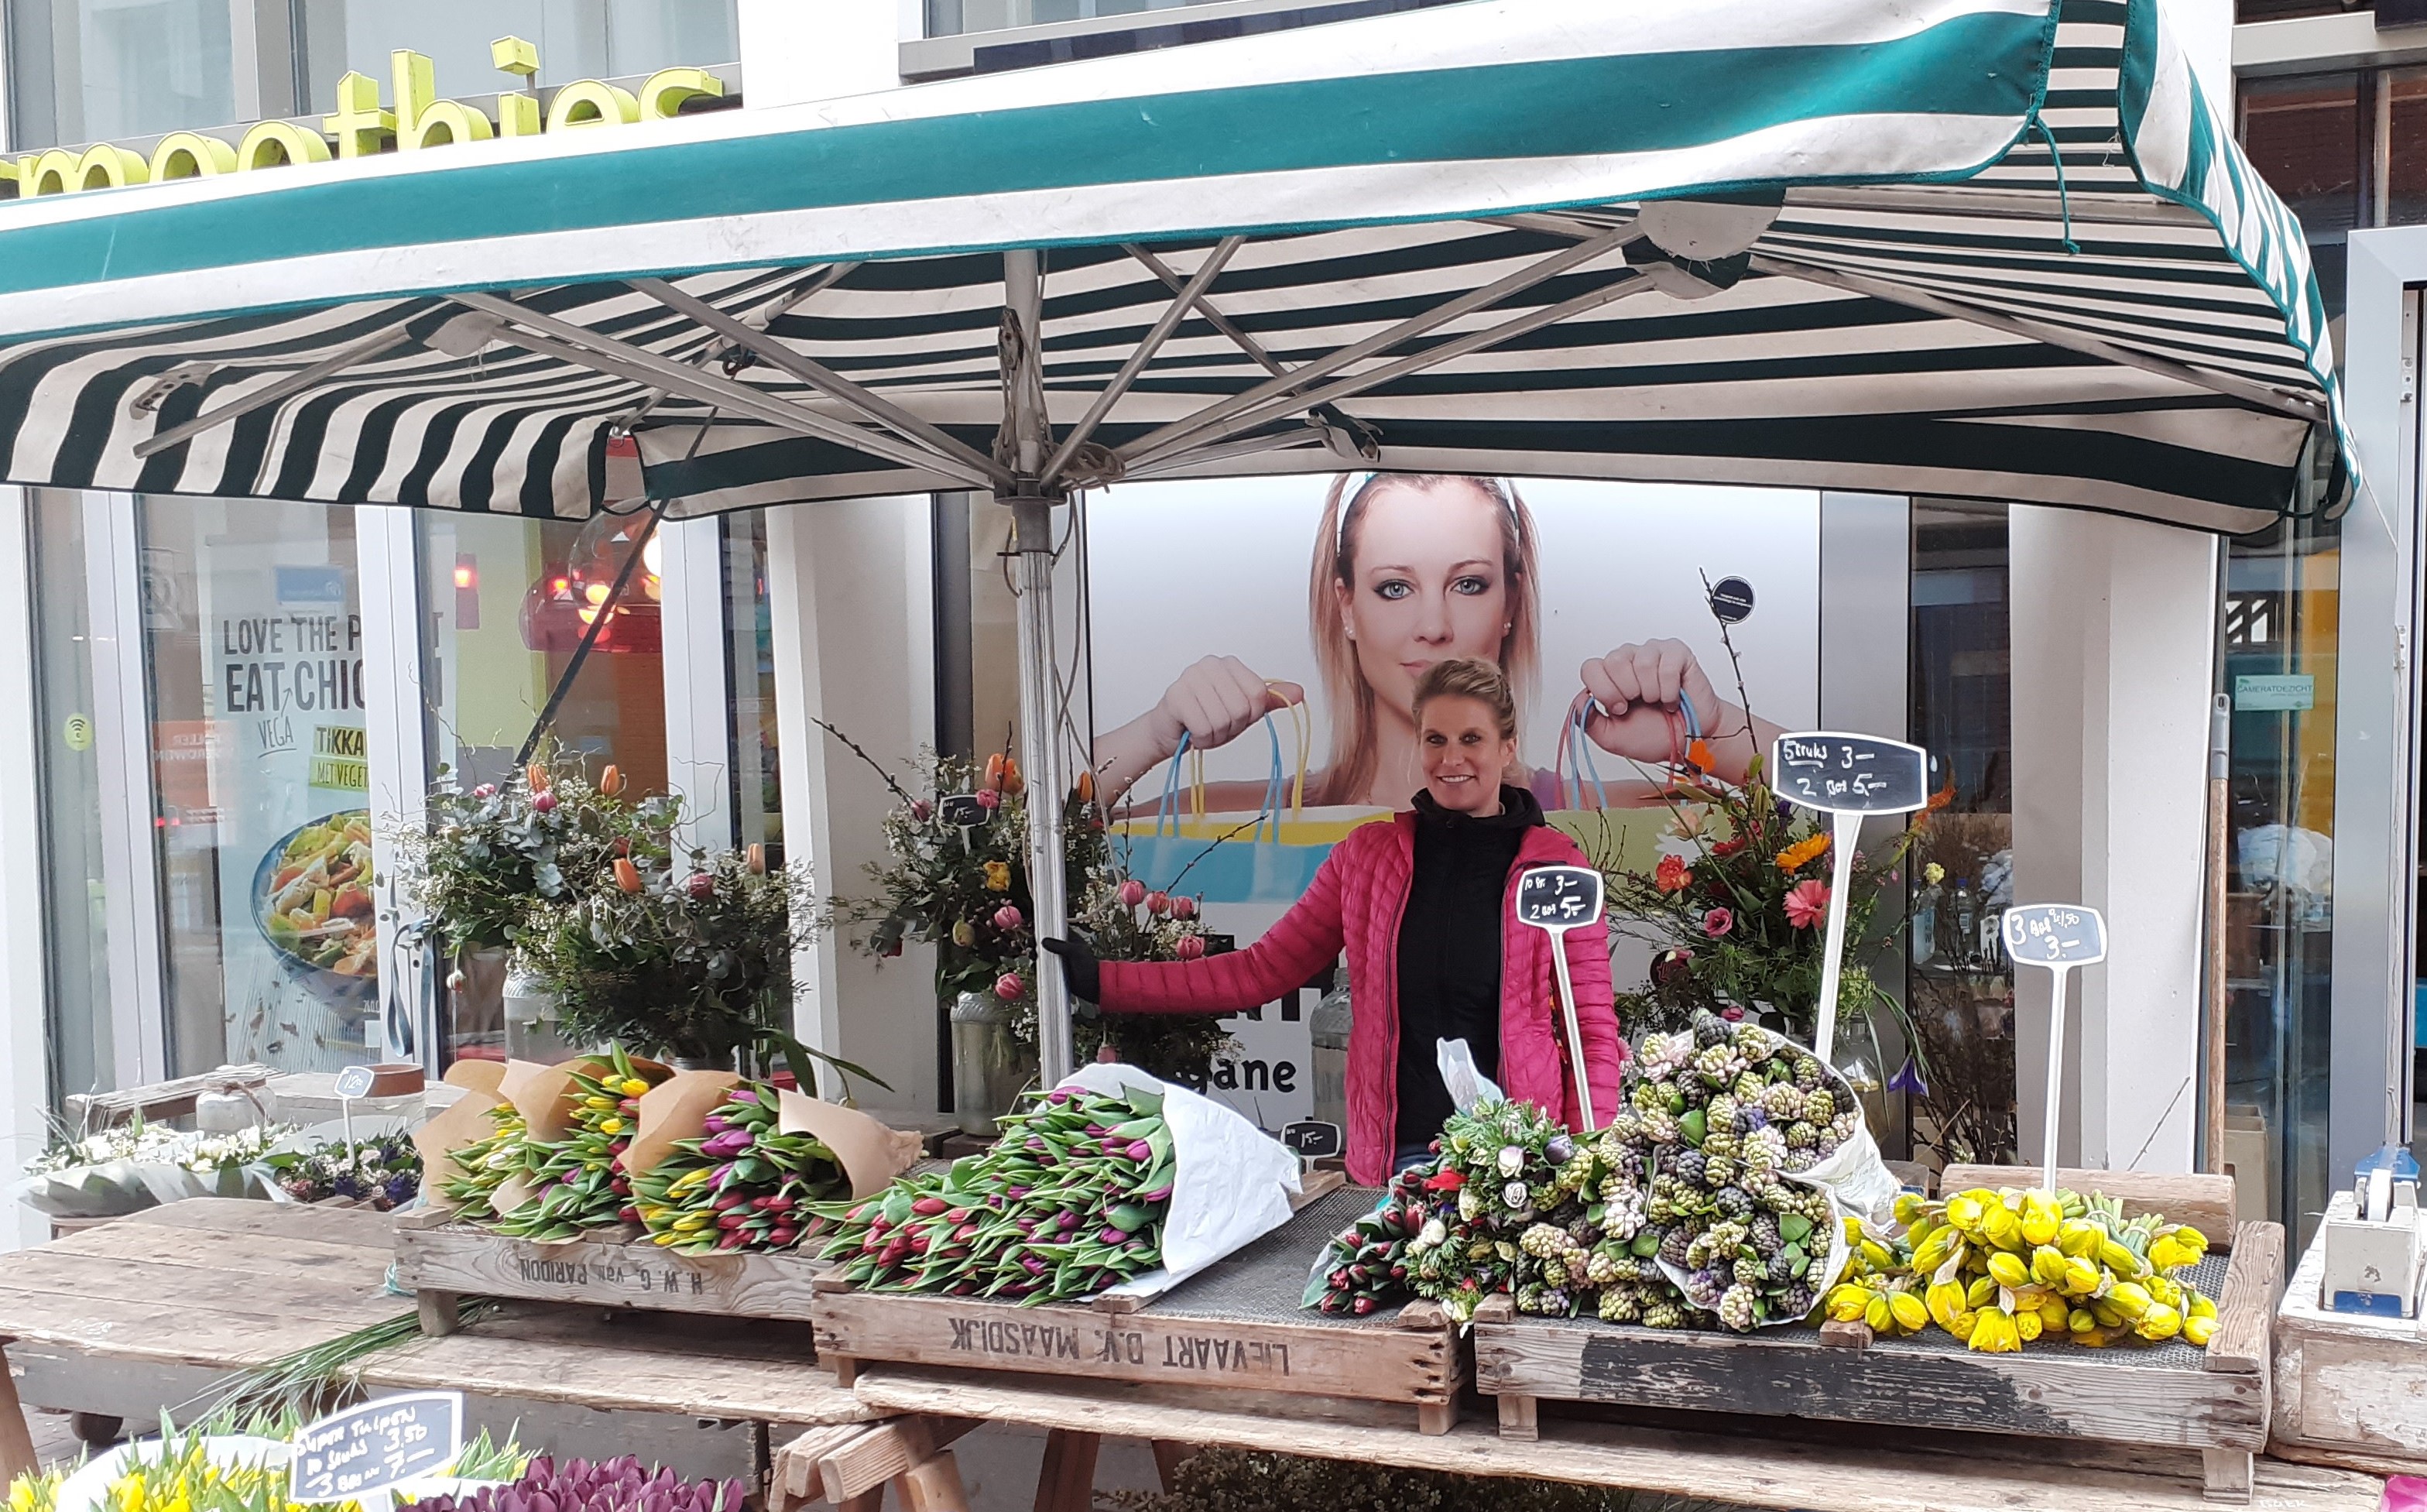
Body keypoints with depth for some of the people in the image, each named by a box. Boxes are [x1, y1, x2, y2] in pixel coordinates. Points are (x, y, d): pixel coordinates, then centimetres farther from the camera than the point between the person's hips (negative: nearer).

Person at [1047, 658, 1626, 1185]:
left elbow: (1595, 1032, -1)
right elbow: (1260, 971, 7)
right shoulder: (1367, 855, 6)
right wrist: (1102, 981, 2)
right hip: (1405, 1152, 2)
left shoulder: (1556, 865, -1)